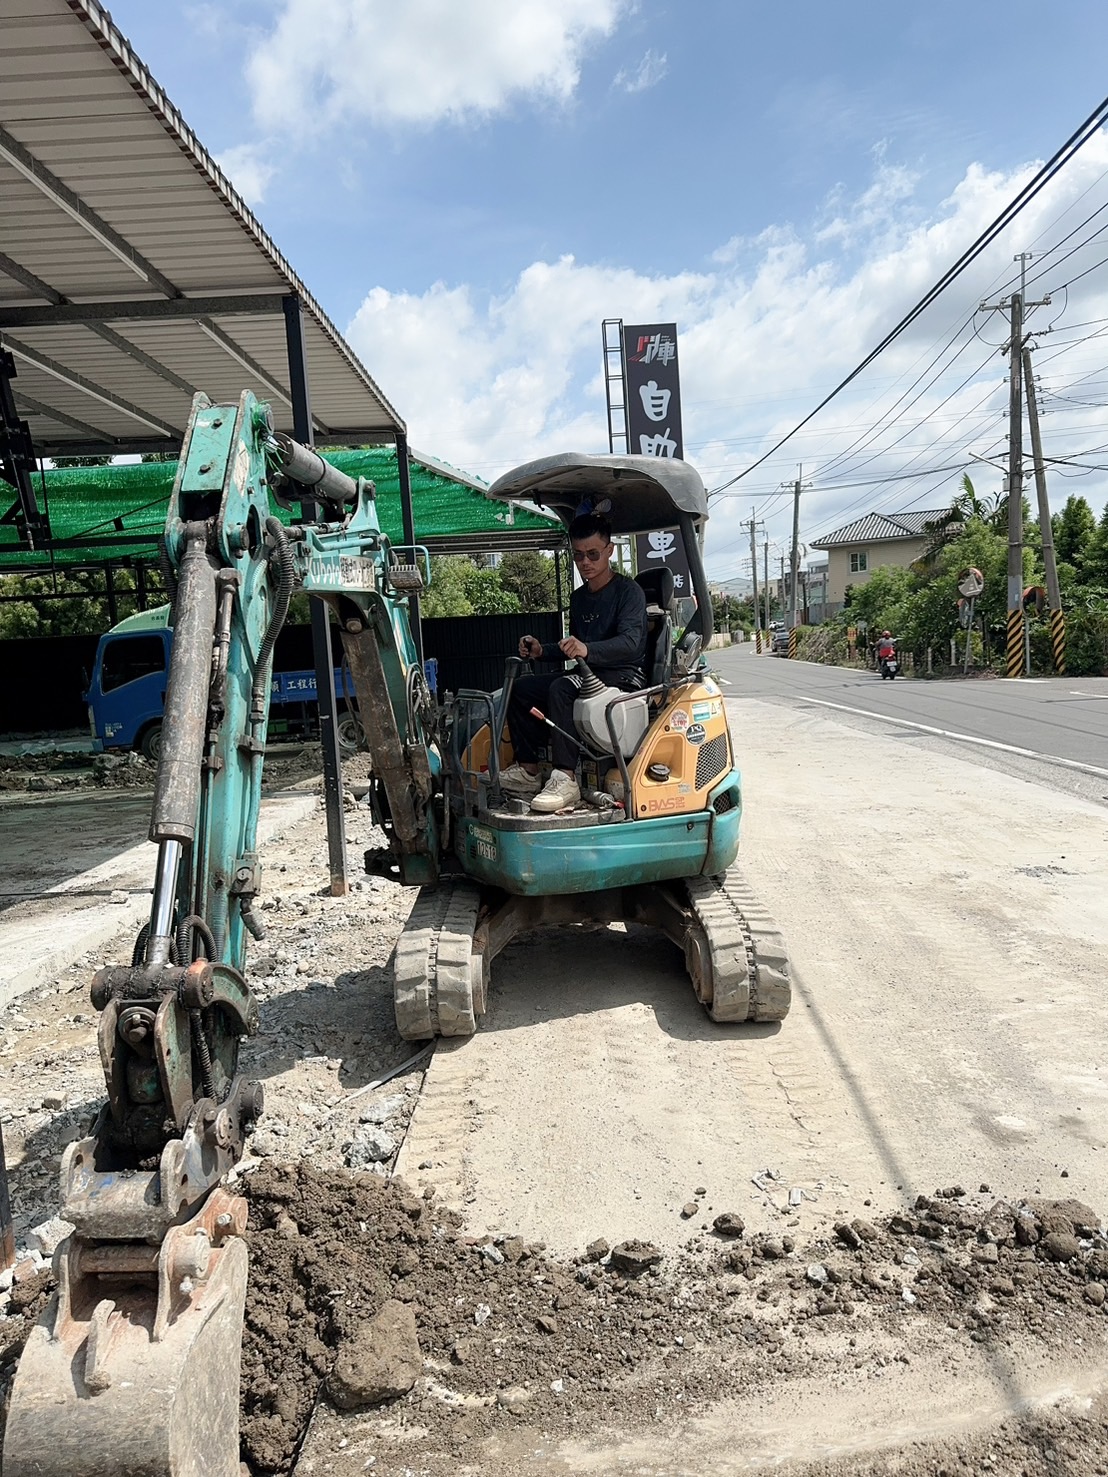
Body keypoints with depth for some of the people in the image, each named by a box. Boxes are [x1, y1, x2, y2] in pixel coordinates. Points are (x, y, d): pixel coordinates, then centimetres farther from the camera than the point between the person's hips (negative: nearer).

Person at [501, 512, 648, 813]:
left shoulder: (629, 591, -8)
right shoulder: (579, 597, 18)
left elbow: (630, 643, -24)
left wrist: (587, 650, -41)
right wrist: (542, 651, 8)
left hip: (624, 677, -8)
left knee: (561, 688, -34)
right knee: (521, 689, -5)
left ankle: (565, 779, -38)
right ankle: (528, 771, -5)